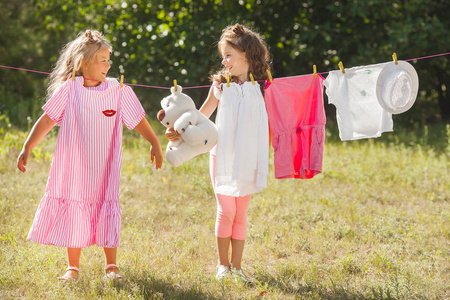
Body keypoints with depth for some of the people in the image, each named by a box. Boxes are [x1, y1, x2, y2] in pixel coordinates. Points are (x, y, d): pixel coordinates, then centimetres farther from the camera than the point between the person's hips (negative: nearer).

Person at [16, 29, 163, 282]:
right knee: (73, 214, 7)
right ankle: (73, 267, 20)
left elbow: (138, 121, 3)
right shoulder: (69, 90, -4)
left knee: (106, 213, 1)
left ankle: (111, 265, 15)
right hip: (73, 169, 0)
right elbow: (47, 120, 0)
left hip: (104, 170, 0)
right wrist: (27, 148, -3)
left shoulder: (119, 91, -4)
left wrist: (155, 144, -4)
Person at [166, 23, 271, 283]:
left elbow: (266, 127, 6)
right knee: (226, 211, -4)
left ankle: (237, 266, 13)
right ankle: (223, 264, 9)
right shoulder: (220, 85, 4)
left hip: (247, 160, 0)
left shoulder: (260, 88, 1)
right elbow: (201, 116, 13)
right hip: (222, 156, 0)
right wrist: (180, 132, -1)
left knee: (241, 213, 5)